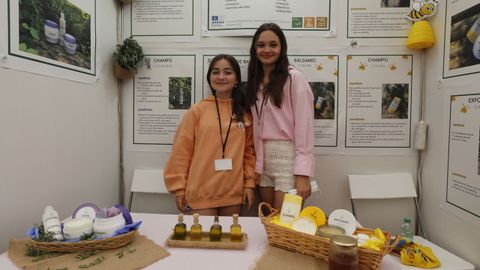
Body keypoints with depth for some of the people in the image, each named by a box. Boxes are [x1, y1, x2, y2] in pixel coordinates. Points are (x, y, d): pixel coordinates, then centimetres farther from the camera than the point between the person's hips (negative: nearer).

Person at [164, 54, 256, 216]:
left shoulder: (245, 113, 6)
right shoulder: (198, 110, -2)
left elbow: (250, 151, 6)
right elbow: (181, 151, -2)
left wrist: (250, 183, 0)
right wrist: (179, 188, -2)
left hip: (234, 192, 3)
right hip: (202, 193, -2)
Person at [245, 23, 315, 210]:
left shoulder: (294, 78, -8)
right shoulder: (255, 81, 12)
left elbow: (304, 127, -12)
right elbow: (258, 126, 12)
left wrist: (302, 173, -16)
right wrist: (257, 164, 8)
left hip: (288, 158, -6)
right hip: (264, 160, 6)